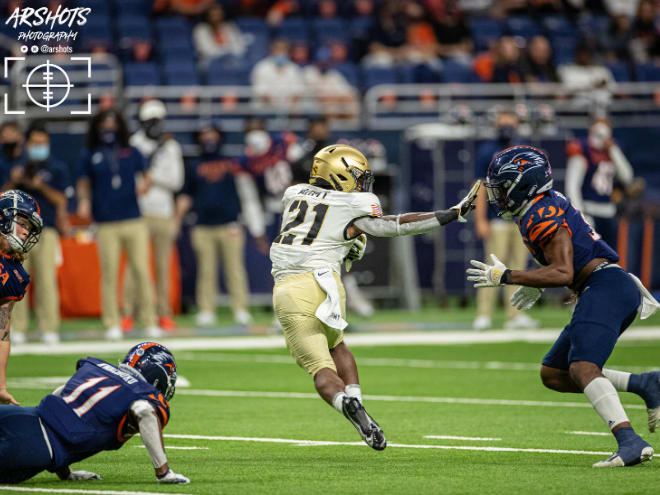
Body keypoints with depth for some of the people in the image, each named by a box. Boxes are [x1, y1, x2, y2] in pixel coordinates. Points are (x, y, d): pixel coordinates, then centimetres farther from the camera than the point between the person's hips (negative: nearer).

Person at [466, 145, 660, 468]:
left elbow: (563, 274, -19)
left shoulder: (542, 215, -11)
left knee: (582, 368, -27)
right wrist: (537, 286, 25)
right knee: (552, 374, 11)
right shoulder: (545, 205, 19)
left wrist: (506, 277, -15)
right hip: (607, 292, 11)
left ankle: (631, 443, -42)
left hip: (606, 287, -11)